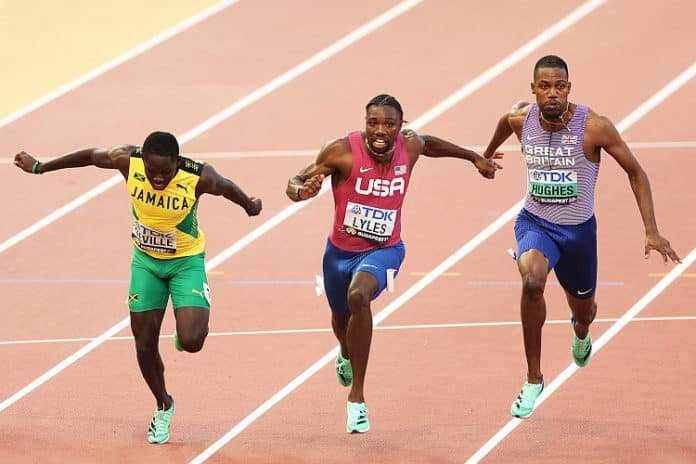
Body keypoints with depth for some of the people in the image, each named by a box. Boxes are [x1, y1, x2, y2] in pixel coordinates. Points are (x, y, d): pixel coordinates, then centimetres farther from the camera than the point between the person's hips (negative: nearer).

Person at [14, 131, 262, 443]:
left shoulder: (198, 177, -29)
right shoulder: (128, 161, -25)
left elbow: (227, 188, -7)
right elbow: (89, 156, -6)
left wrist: (249, 205, 16)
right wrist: (39, 167, 7)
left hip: (186, 262, -2)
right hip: (145, 260, 2)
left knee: (190, 342, -19)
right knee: (145, 346, 5)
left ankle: (197, 321, 20)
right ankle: (163, 406, 33)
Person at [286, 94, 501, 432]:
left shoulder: (409, 147, -12)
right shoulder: (343, 151, -21)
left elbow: (430, 144, 14)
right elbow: (295, 182, -14)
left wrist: (474, 157, 27)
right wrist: (302, 191, -39)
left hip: (383, 250, -1)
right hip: (341, 249, 1)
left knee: (359, 296, -32)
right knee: (341, 316, 25)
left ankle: (357, 397, -26)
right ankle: (346, 356, 66)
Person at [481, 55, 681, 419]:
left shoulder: (594, 127, -21)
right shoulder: (521, 119, -13)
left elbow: (635, 172, -9)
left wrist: (652, 231, -14)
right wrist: (488, 153, 34)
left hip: (578, 229, 0)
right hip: (535, 222, 0)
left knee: (583, 309, 21)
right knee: (532, 281, -33)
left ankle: (580, 331, 64)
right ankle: (533, 379, -19)